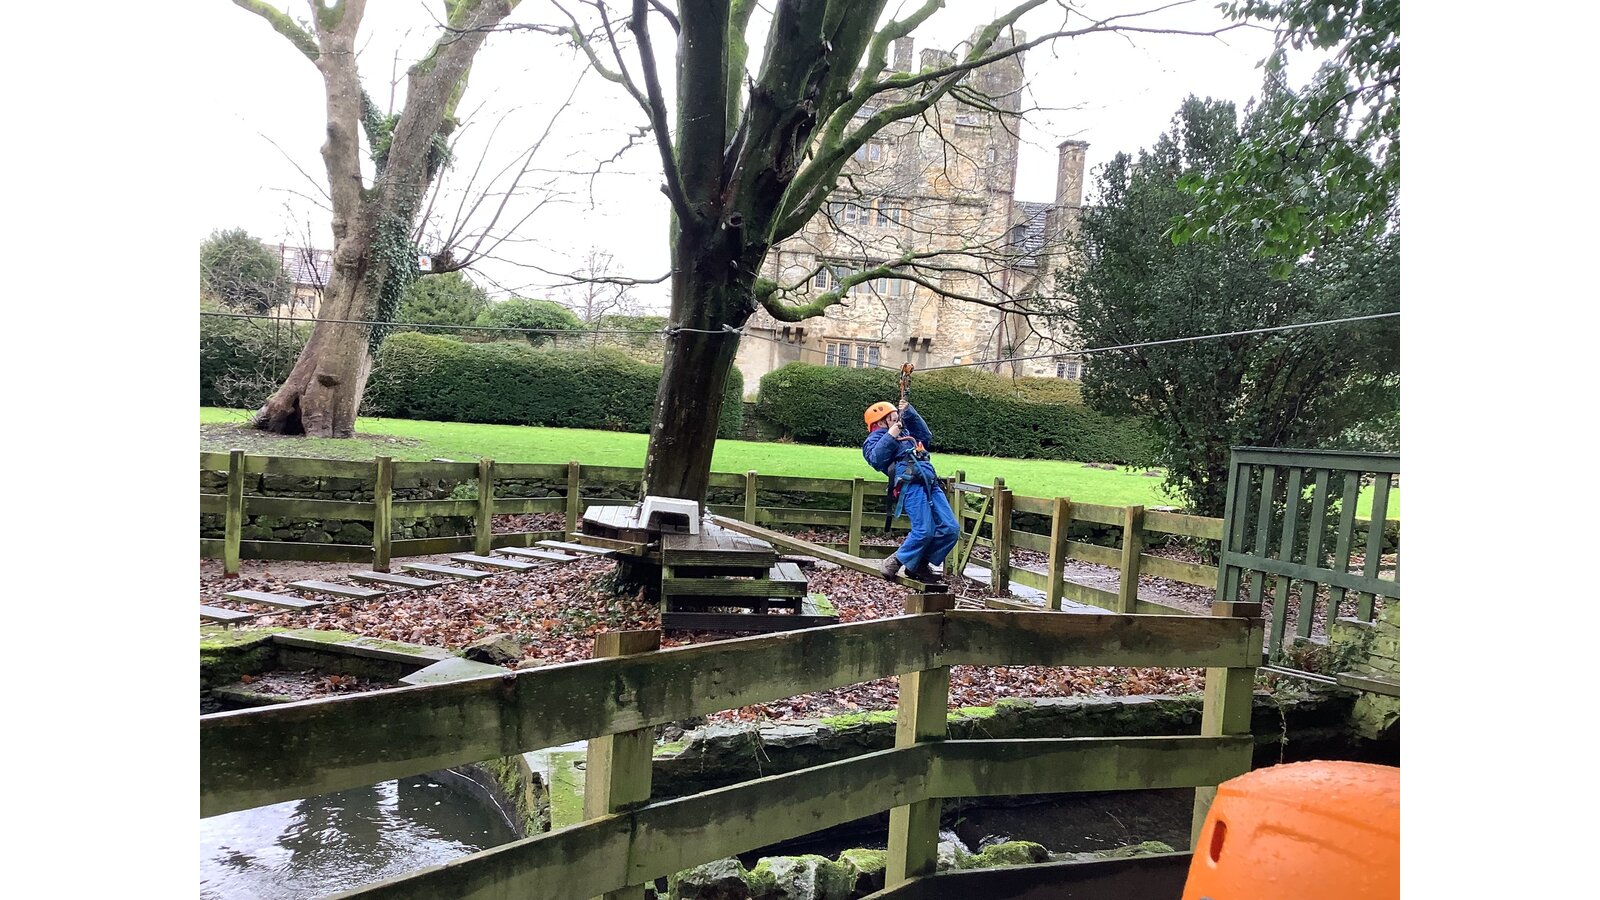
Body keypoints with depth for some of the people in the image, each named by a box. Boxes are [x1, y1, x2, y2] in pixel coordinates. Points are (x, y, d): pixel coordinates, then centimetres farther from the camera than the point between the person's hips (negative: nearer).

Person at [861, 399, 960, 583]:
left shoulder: (905, 434, 34)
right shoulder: (876, 438, 12)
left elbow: (926, 435, 37)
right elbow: (876, 459, -6)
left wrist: (909, 412, 30)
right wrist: (890, 437, -9)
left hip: (930, 483, 8)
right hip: (911, 484, -8)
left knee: (950, 529, 0)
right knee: (924, 531, -19)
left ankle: (920, 565, 11)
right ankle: (895, 563, 0)